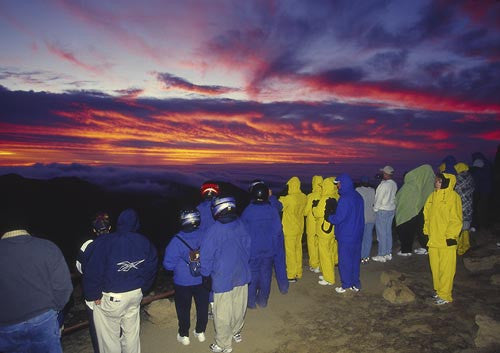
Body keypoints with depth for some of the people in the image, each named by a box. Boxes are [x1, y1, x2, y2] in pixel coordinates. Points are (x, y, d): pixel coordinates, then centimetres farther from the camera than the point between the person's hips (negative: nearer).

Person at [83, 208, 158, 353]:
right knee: (132, 333, 20)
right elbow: (151, 269, 4)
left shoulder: (103, 242, -18)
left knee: (109, 336, 13)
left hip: (110, 298, -4)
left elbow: (93, 272, -17)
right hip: (135, 295, 5)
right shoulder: (145, 242, -3)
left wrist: (93, 295, -4)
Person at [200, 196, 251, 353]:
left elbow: (206, 255, -14)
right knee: (239, 307, 22)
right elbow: (247, 247, 8)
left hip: (223, 278, -5)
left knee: (222, 313, 11)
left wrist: (206, 275, 0)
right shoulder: (241, 225, -5)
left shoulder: (214, 230, -20)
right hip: (242, 275, 6)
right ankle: (236, 332, 44)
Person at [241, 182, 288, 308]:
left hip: (252, 250, -2)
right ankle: (263, 300, 27)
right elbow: (278, 231, -2)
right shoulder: (272, 210, -7)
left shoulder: (248, 211, -14)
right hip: (269, 250, 2)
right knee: (266, 274, 15)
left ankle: (251, 301, 22)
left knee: (252, 274, 12)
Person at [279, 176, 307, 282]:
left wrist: (282, 197, 3)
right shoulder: (304, 197, -3)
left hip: (289, 229, -7)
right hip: (299, 228, 7)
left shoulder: (288, 198, -23)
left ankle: (291, 276, 11)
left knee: (290, 251, 3)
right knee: (298, 250, 17)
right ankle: (298, 272, 29)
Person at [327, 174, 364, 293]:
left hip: (346, 236, -8)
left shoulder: (344, 199, -21)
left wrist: (328, 217, -2)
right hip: (357, 234, 8)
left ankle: (346, 285, 16)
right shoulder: (358, 197, 6)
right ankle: (356, 284, 25)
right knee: (355, 259, 16)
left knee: (345, 260, 5)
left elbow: (338, 218, -21)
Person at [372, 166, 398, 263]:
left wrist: (375, 209, -6)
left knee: (381, 233, -1)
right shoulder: (394, 184, 3)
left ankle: (381, 255, 5)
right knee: (388, 232, 15)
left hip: (382, 211, -8)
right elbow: (393, 197, 9)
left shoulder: (384, 185, -20)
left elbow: (379, 199, -16)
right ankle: (388, 254, 23)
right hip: (391, 210, 8)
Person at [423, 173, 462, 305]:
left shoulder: (453, 197, -10)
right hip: (433, 239, 7)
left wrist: (450, 236, -13)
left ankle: (445, 295, 10)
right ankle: (438, 290, 29)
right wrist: (427, 232, 12)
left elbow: (456, 219, -12)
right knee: (435, 267, 15)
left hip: (446, 240, -7)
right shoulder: (432, 196, 10)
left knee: (446, 269, 0)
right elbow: (427, 216, 16)